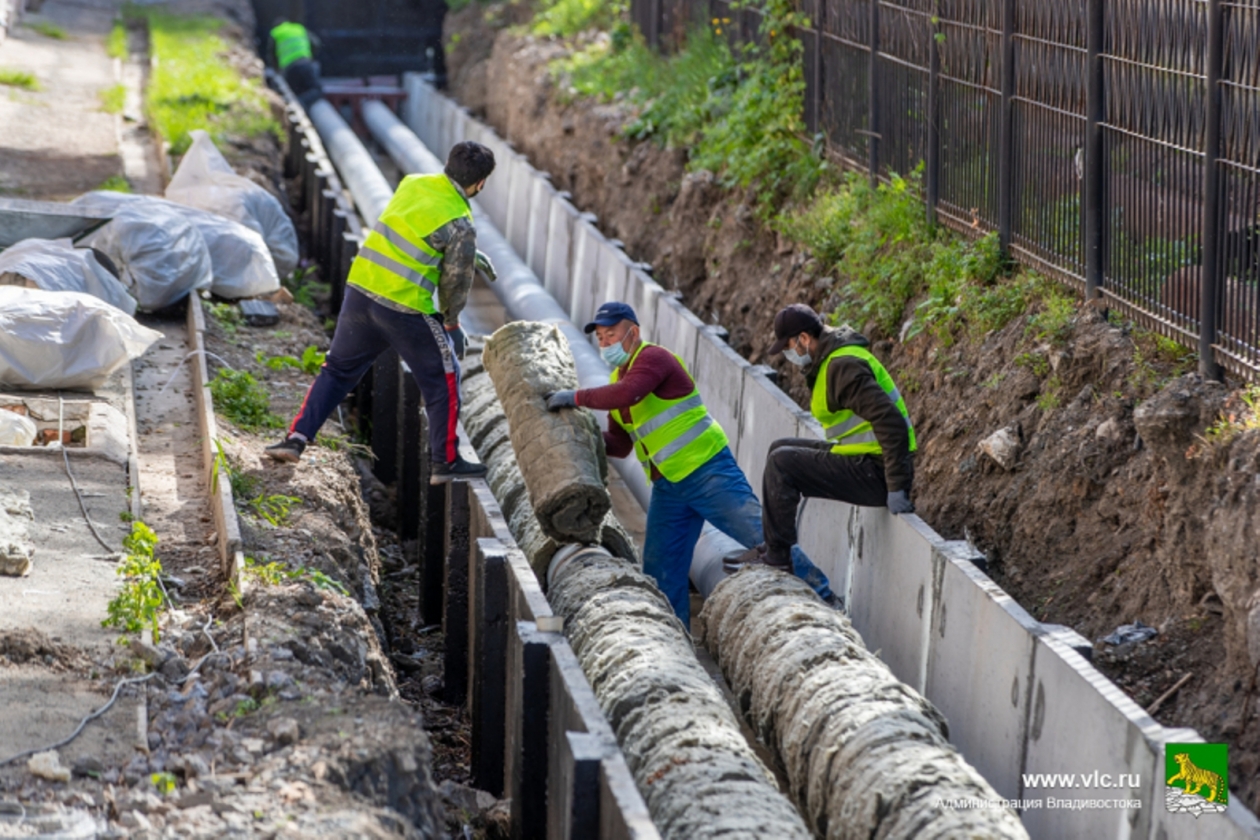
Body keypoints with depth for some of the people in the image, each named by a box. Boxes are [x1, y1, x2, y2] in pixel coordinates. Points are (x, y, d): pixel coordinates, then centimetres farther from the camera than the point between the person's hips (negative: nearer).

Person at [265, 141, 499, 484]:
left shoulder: (413, 185, 5)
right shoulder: (460, 225, -15)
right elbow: (456, 280, -6)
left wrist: (471, 255, 27)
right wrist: (451, 323, 11)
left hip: (360, 289, 6)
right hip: (404, 308, -6)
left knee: (338, 369, 20)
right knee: (443, 379, 11)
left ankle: (297, 437, 13)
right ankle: (446, 462, 16)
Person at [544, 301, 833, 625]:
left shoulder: (654, 358, -12)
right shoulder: (617, 379, 15)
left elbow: (626, 394, -32)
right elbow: (620, 444, 17)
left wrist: (576, 398, -23)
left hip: (707, 471, -9)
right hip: (667, 487, 9)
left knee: (762, 537, -11)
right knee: (660, 573, 6)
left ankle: (821, 595, -4)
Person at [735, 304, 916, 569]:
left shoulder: (842, 367, -22)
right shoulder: (829, 360, 11)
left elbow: (890, 422, -30)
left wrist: (897, 487, -28)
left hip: (874, 473, -11)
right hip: (864, 458, 11)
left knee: (781, 463, -14)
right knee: (781, 449, 17)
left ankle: (777, 553, -5)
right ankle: (774, 544, 20)